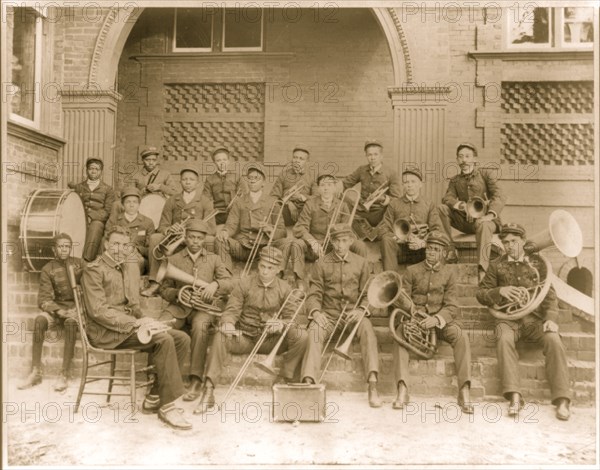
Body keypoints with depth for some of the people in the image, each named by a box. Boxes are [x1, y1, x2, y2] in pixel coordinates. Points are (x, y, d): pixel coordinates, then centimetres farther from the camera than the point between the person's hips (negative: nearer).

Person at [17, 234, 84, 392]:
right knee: (39, 320, -28)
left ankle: (64, 375, -34)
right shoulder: (48, 269, 1)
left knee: (71, 322, -35)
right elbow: (43, 299, -6)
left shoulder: (80, 264, 2)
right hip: (57, 307, 2)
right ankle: (36, 372, -23)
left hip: (77, 307, -2)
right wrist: (60, 312, -22)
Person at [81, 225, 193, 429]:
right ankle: (167, 406, -21)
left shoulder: (124, 269, 22)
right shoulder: (94, 270, -7)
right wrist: (134, 322, -23)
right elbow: (98, 311, -17)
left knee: (182, 338, -9)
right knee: (164, 340, -28)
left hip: (127, 326, 9)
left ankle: (155, 398, -4)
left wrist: (143, 320, 3)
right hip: (105, 332, -8)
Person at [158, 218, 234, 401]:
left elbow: (229, 284, 4)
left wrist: (215, 284, -19)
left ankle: (196, 381, -32)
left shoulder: (213, 259, 15)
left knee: (200, 326, -36)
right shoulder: (174, 260, 14)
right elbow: (164, 289, 11)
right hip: (179, 306, 1)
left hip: (202, 307, -1)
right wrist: (178, 293, -11)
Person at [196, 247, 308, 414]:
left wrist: (281, 324, -26)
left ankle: (287, 383, -16)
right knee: (221, 337, -32)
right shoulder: (244, 284, 1)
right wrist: (227, 323, -27)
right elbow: (231, 310, -2)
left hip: (271, 340, 1)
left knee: (301, 336, -25)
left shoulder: (285, 289, 3)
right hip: (244, 337, -1)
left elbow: (291, 318, -1)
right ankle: (208, 391, -30)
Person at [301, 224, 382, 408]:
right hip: (329, 314, 0)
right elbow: (314, 294, 4)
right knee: (315, 331, -32)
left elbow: (366, 295, 11)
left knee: (367, 328, -32)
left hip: (352, 312, 0)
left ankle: (373, 386, -36)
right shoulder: (322, 264, 8)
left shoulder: (361, 263, 11)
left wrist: (361, 309, -10)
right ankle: (308, 382, -39)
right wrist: (316, 312, -17)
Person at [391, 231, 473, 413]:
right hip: (415, 319, 0)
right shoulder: (412, 271, 7)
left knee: (461, 336, -29)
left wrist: (436, 319, -24)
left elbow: (452, 307, -3)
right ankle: (402, 390, -35)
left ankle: (464, 392, -27)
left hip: (440, 321, 0)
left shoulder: (449, 273, 6)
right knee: (399, 334, -32)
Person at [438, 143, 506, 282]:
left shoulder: (485, 174, 4)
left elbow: (500, 197, -10)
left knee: (483, 225, -40)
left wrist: (490, 215, -29)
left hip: (484, 219, -4)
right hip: (464, 222, 4)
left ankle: (482, 270, -50)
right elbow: (447, 198, -2)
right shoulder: (455, 180, 15)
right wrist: (458, 205, -26)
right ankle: (450, 250, -17)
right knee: (441, 209, -17)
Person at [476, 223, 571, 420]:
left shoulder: (537, 262, 10)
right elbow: (481, 294, 10)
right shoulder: (497, 265, 11)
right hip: (508, 317, 0)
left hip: (535, 317, 1)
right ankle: (514, 397, -34)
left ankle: (562, 400, -23)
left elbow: (549, 295, 6)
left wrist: (550, 318, -11)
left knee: (553, 340, -28)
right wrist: (500, 291, -10)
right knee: (504, 339, -33)